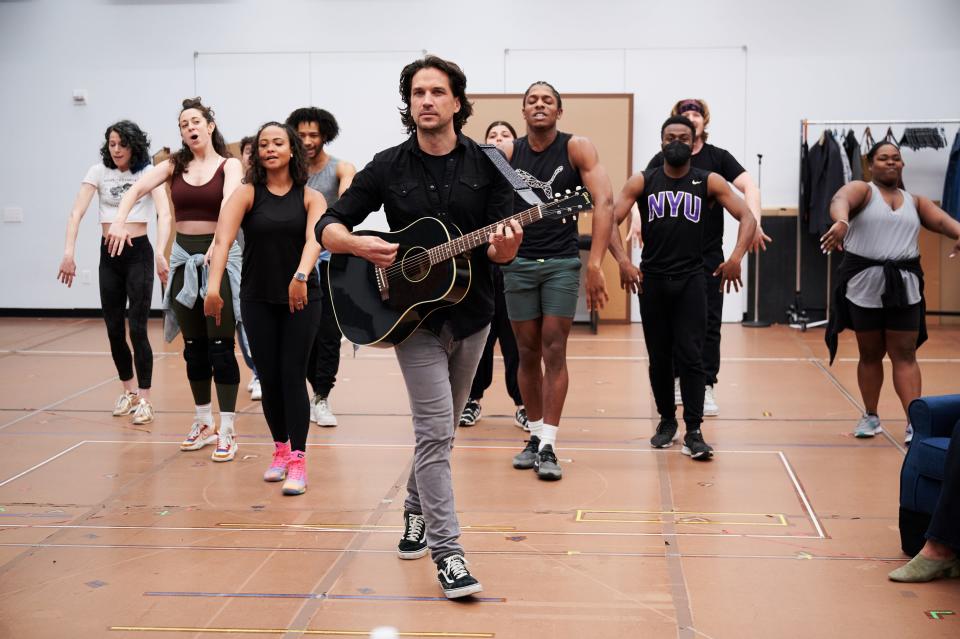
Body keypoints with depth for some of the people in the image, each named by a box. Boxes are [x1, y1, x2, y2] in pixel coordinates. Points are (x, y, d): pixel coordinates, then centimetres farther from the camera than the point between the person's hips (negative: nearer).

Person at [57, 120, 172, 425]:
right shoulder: (98, 172, 2)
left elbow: (164, 214, -17)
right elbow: (77, 212, -6)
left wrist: (160, 254, -31)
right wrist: (69, 251, -19)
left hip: (138, 253, -3)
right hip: (108, 255, 4)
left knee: (137, 328, -8)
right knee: (113, 329, 9)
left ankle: (144, 399, -1)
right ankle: (129, 390, 28)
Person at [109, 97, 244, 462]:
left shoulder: (229, 165, -3)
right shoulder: (174, 165, 7)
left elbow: (230, 202, -22)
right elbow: (137, 188, -7)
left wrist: (218, 242, -40)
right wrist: (119, 222, -26)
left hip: (219, 255, -4)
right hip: (184, 257, 4)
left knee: (219, 344, -5)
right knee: (194, 345, 10)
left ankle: (227, 430, -1)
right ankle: (203, 423, 22)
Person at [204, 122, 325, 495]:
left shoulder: (310, 198, -3)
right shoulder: (247, 193, -5)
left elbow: (314, 239, -21)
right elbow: (223, 239, -19)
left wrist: (301, 275, -41)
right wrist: (213, 287, -35)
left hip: (301, 298, -1)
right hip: (258, 299, 1)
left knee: (292, 376, -6)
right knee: (268, 378, 6)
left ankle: (298, 462, -3)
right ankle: (280, 451, 24)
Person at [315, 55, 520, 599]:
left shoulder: (486, 165, -1)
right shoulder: (388, 167, -4)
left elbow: (501, 247, -4)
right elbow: (328, 227, -1)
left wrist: (504, 248, -28)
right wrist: (358, 245, -22)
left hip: (471, 313, 3)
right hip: (414, 314, -3)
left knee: (440, 429, 16)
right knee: (436, 429, -10)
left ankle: (418, 511, 39)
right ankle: (447, 551, -7)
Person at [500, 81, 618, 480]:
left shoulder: (577, 149, -6)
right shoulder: (506, 153, 1)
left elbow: (604, 202, -14)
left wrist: (595, 263, -22)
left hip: (562, 263, -2)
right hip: (519, 263, 2)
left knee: (554, 351, -6)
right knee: (527, 353, 8)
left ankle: (548, 446, -4)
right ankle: (535, 435, 21)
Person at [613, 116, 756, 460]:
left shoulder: (709, 182, 1)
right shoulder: (642, 182, 3)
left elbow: (747, 218, -5)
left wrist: (736, 257, -20)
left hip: (691, 280, -1)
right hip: (652, 280, 2)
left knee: (690, 356, -7)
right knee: (659, 358, 9)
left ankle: (693, 431, -4)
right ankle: (667, 420, 25)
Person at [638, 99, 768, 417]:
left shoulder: (719, 157, 1)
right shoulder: (662, 160, 2)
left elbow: (749, 187, -9)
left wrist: (754, 222, -27)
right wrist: (637, 218, -31)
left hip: (709, 255, 0)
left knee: (708, 322, -1)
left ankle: (706, 388, 3)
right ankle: (675, 381, 21)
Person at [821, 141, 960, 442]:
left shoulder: (915, 201, 14)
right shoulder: (861, 189, 0)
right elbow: (840, 200, -24)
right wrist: (841, 222, -48)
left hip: (904, 284, 2)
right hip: (864, 282, -2)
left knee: (904, 354, -2)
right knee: (870, 353, 9)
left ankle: (916, 421, -7)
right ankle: (871, 417, 23)